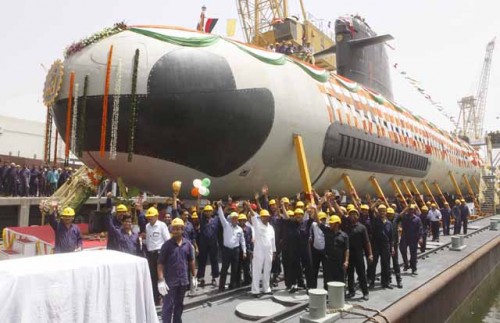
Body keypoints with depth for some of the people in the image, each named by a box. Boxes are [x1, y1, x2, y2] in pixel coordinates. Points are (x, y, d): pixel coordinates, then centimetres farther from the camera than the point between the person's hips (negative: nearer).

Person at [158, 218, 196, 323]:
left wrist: (193, 276, 12)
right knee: (168, 305, 2)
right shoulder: (167, 245, -10)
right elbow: (160, 263, -10)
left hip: (183, 280, 4)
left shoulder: (188, 244, 0)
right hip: (170, 281, -4)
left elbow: (191, 261, 11)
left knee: (179, 304, 18)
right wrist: (161, 280, -18)